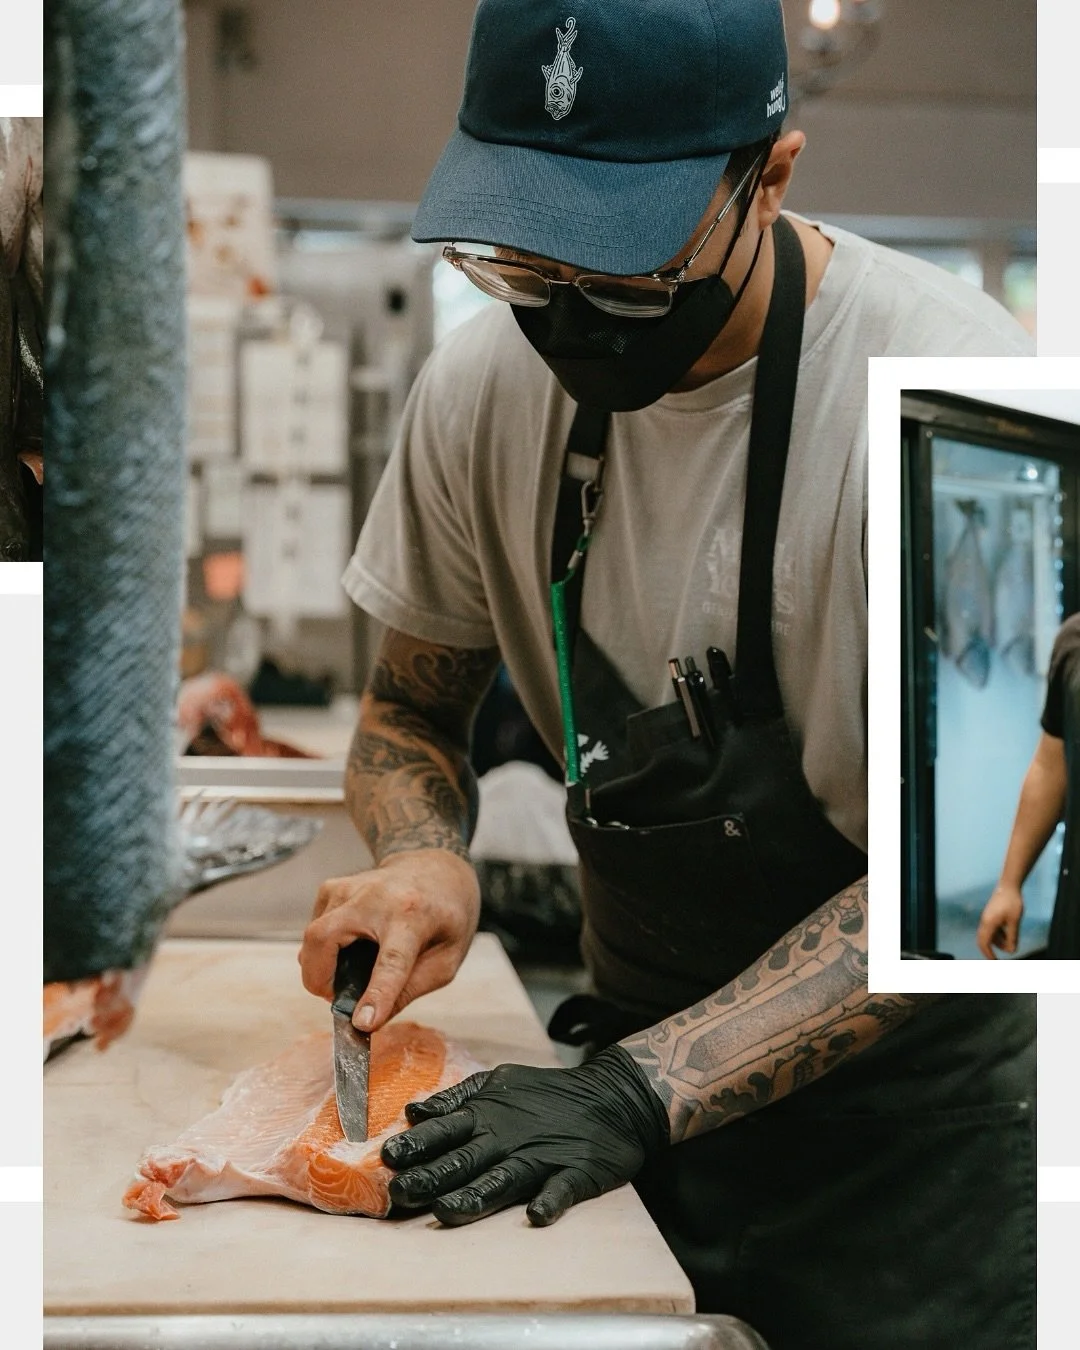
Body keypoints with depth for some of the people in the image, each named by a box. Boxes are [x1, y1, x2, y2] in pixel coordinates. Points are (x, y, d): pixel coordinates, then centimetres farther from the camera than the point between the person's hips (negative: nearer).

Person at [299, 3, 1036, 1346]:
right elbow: (410, 707, 4)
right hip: (649, 1044, 5)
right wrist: (421, 861, -18)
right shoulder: (486, 379, -10)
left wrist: (639, 1094, -31)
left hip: (917, 1096, -4)